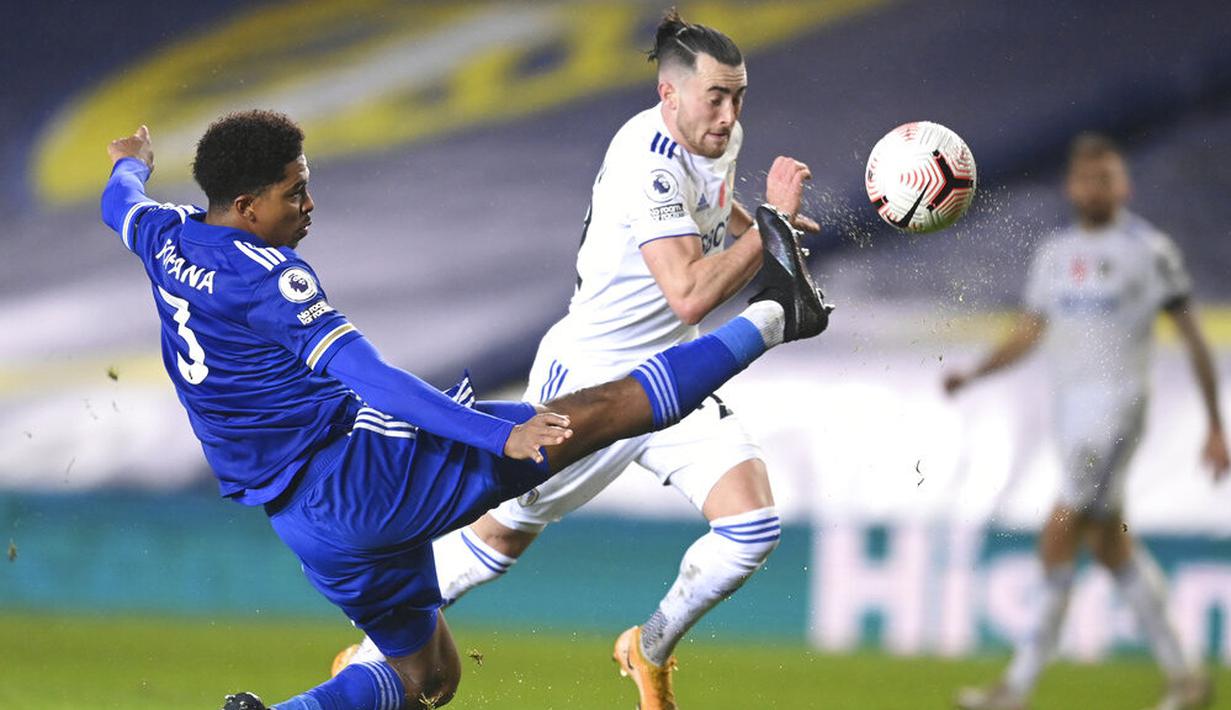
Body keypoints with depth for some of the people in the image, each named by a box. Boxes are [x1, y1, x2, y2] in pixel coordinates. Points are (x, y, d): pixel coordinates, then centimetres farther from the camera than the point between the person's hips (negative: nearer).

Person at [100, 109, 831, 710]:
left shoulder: (166, 237, 7)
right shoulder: (270, 276, -18)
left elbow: (122, 206, 34)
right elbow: (372, 380, -27)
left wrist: (133, 164, 58)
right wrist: (501, 437, -33)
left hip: (300, 516, 10)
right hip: (360, 473, -10)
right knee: (590, 415, -11)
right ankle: (774, 315, -14)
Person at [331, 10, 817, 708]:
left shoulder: (721, 138, 0)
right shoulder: (649, 164, -28)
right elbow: (690, 295, -36)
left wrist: (764, 225, 12)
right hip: (589, 380, -7)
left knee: (754, 524, -11)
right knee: (505, 534, 6)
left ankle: (651, 651, 15)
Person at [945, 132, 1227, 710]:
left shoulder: (1149, 250, -4)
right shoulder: (1054, 255, 14)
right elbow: (1026, 334, 17)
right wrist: (972, 374, 0)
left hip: (1116, 400, -7)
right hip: (1068, 403, 7)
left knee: (1058, 544, -11)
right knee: (1111, 546, 9)